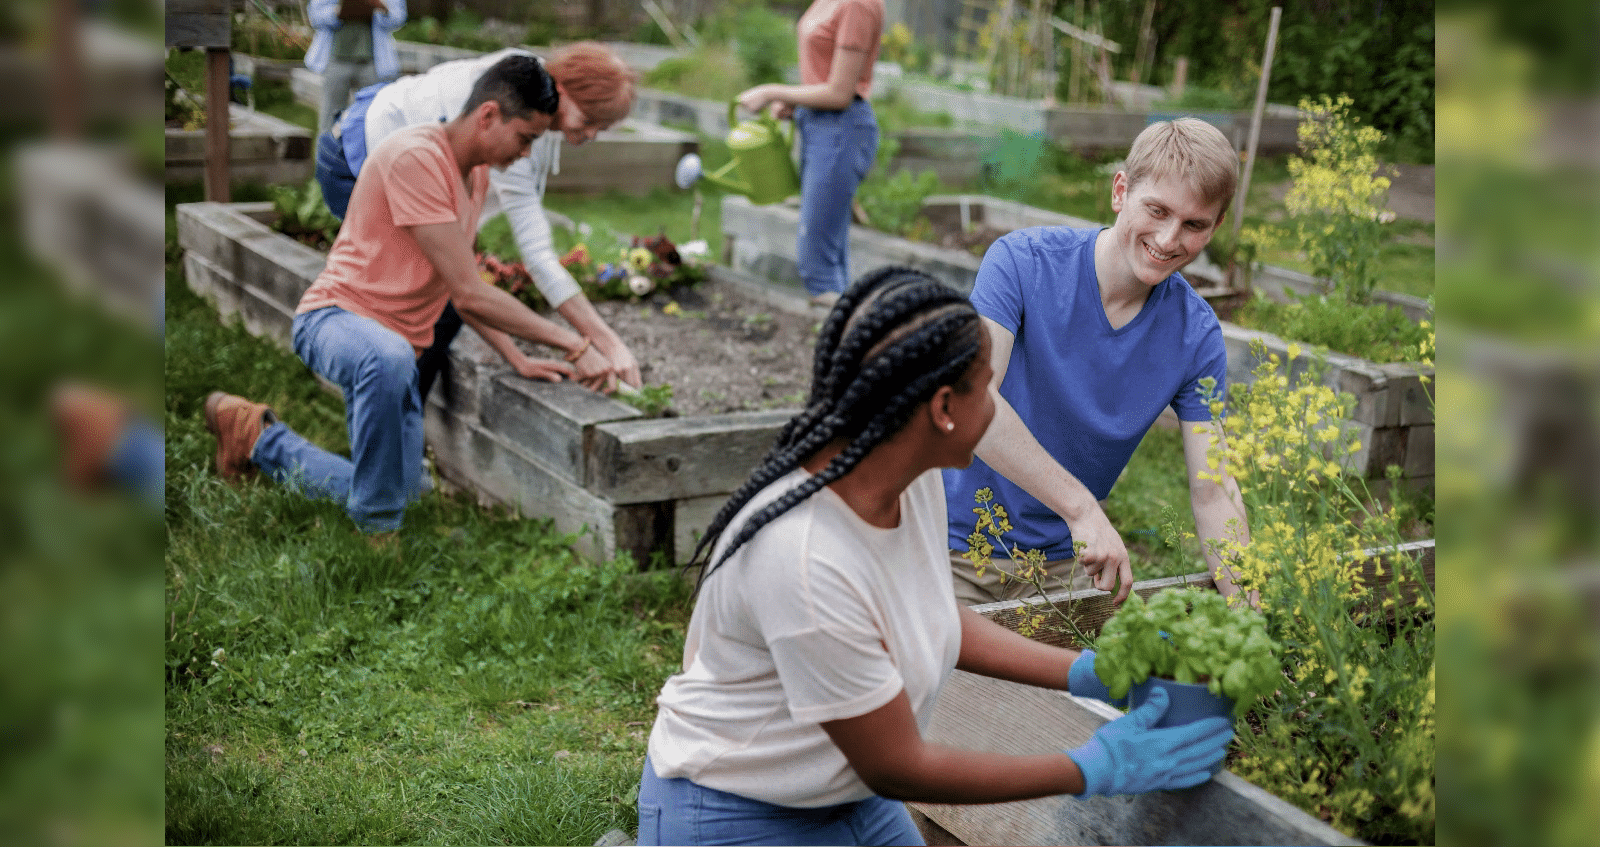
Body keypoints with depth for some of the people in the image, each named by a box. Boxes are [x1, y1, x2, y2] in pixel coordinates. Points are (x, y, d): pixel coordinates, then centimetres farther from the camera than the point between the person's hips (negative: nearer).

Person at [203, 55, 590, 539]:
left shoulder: (478, 173, 11)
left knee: (402, 494, 2)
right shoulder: (416, 157, -19)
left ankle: (261, 441, 22)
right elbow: (468, 294, -21)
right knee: (390, 359, -44)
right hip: (335, 317, -9)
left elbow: (467, 295, 14)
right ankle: (377, 532, -27)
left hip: (399, 344, 9)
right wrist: (566, 340, -16)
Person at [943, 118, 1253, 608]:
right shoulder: (1022, 261, -16)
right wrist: (1081, 507, -37)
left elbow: (1213, 492, -7)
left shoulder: (1197, 334, -6)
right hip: (957, 548, -3)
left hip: (1064, 561, 3)